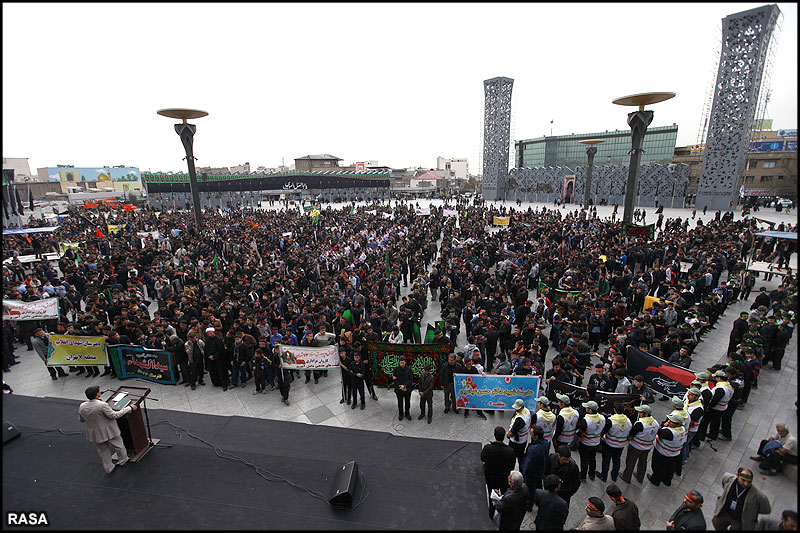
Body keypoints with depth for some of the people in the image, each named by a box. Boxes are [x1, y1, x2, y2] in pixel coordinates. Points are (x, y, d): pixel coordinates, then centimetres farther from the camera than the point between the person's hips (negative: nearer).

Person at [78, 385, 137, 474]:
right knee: (118, 446, 20)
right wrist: (129, 408, -15)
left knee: (103, 451, 23)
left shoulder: (82, 407, -13)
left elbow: (81, 420, 3)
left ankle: (108, 468, 37)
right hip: (109, 432, -5)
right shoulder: (102, 405, -32)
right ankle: (123, 460, 40)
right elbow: (114, 415, -22)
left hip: (95, 434, 5)